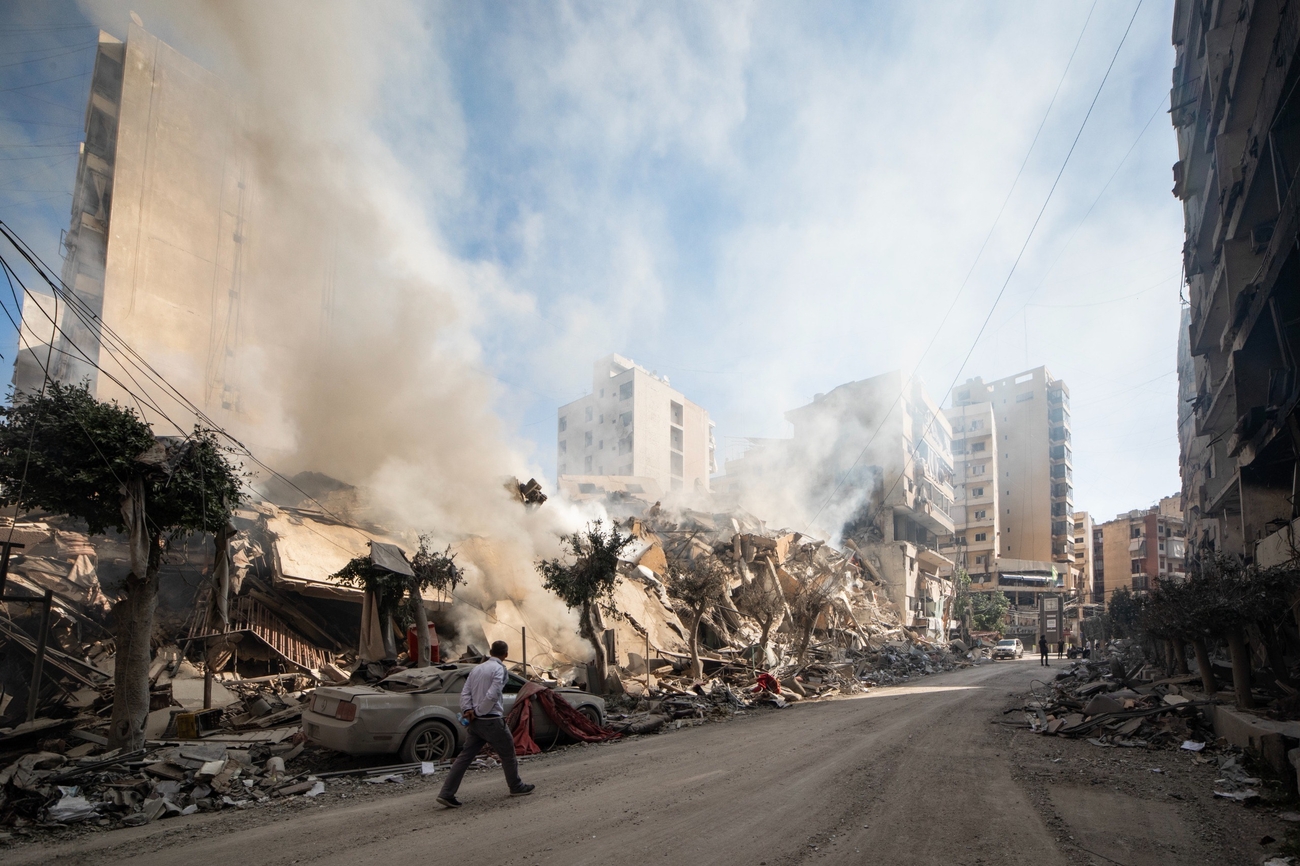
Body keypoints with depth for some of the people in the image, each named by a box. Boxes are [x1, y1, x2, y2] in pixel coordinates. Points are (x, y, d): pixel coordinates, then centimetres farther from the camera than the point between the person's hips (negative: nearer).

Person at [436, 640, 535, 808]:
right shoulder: (499, 669, -11)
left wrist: (467, 710, -5)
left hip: (476, 722, 7)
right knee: (508, 754, 11)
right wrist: (478, 712, -11)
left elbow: (465, 692, 6)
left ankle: (446, 794, 0)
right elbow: (492, 695, -20)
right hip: (491, 720, -7)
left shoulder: (477, 669, 13)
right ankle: (516, 787, 25)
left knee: (465, 756, 6)